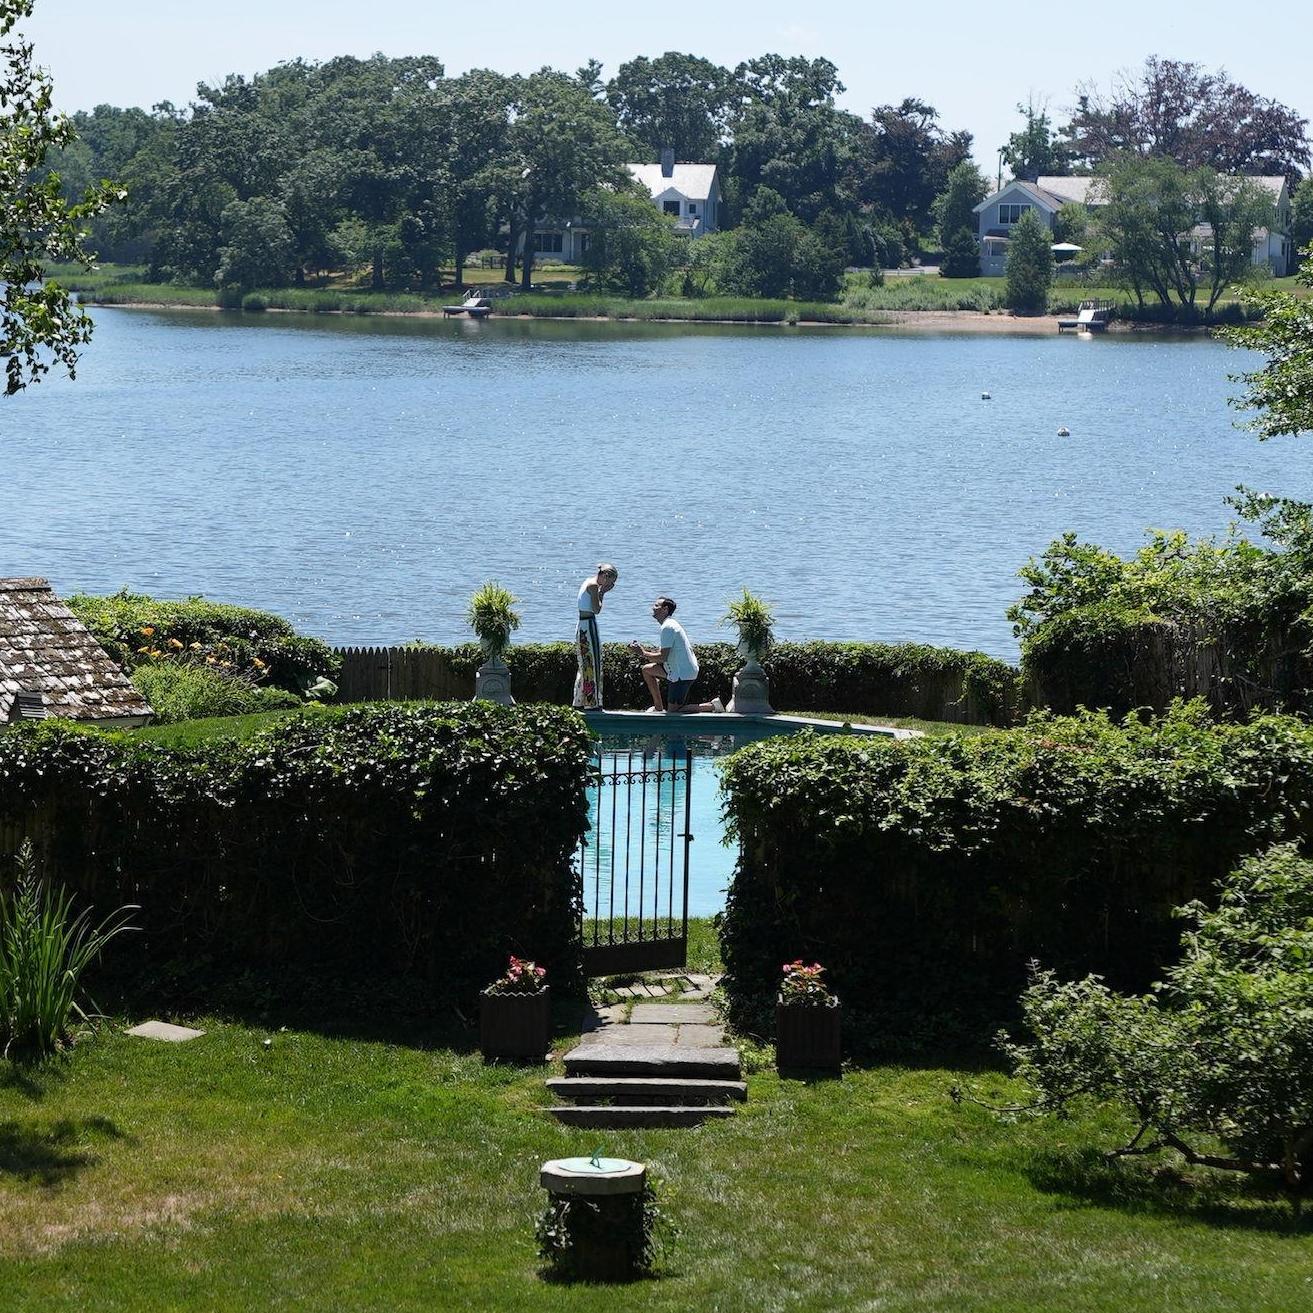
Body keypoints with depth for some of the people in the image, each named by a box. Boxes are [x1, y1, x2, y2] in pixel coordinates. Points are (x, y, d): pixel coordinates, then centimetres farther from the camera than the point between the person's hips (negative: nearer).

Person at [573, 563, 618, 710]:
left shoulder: (588, 582, 16)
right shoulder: (593, 585, -13)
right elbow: (596, 609, -16)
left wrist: (601, 592, 10)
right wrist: (602, 593, -5)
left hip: (581, 626, 10)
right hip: (589, 624, -10)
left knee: (585, 665, 15)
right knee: (592, 664, -6)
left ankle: (580, 702, 19)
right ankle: (592, 703, -4)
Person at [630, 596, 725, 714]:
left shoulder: (667, 627, -18)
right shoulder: (671, 624, 14)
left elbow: (663, 657, -21)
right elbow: (662, 652, 19)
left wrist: (643, 654, -9)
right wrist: (644, 650, 8)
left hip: (683, 674, -10)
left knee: (673, 712, -5)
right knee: (647, 670, 18)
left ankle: (712, 706, -6)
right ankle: (658, 708, 20)